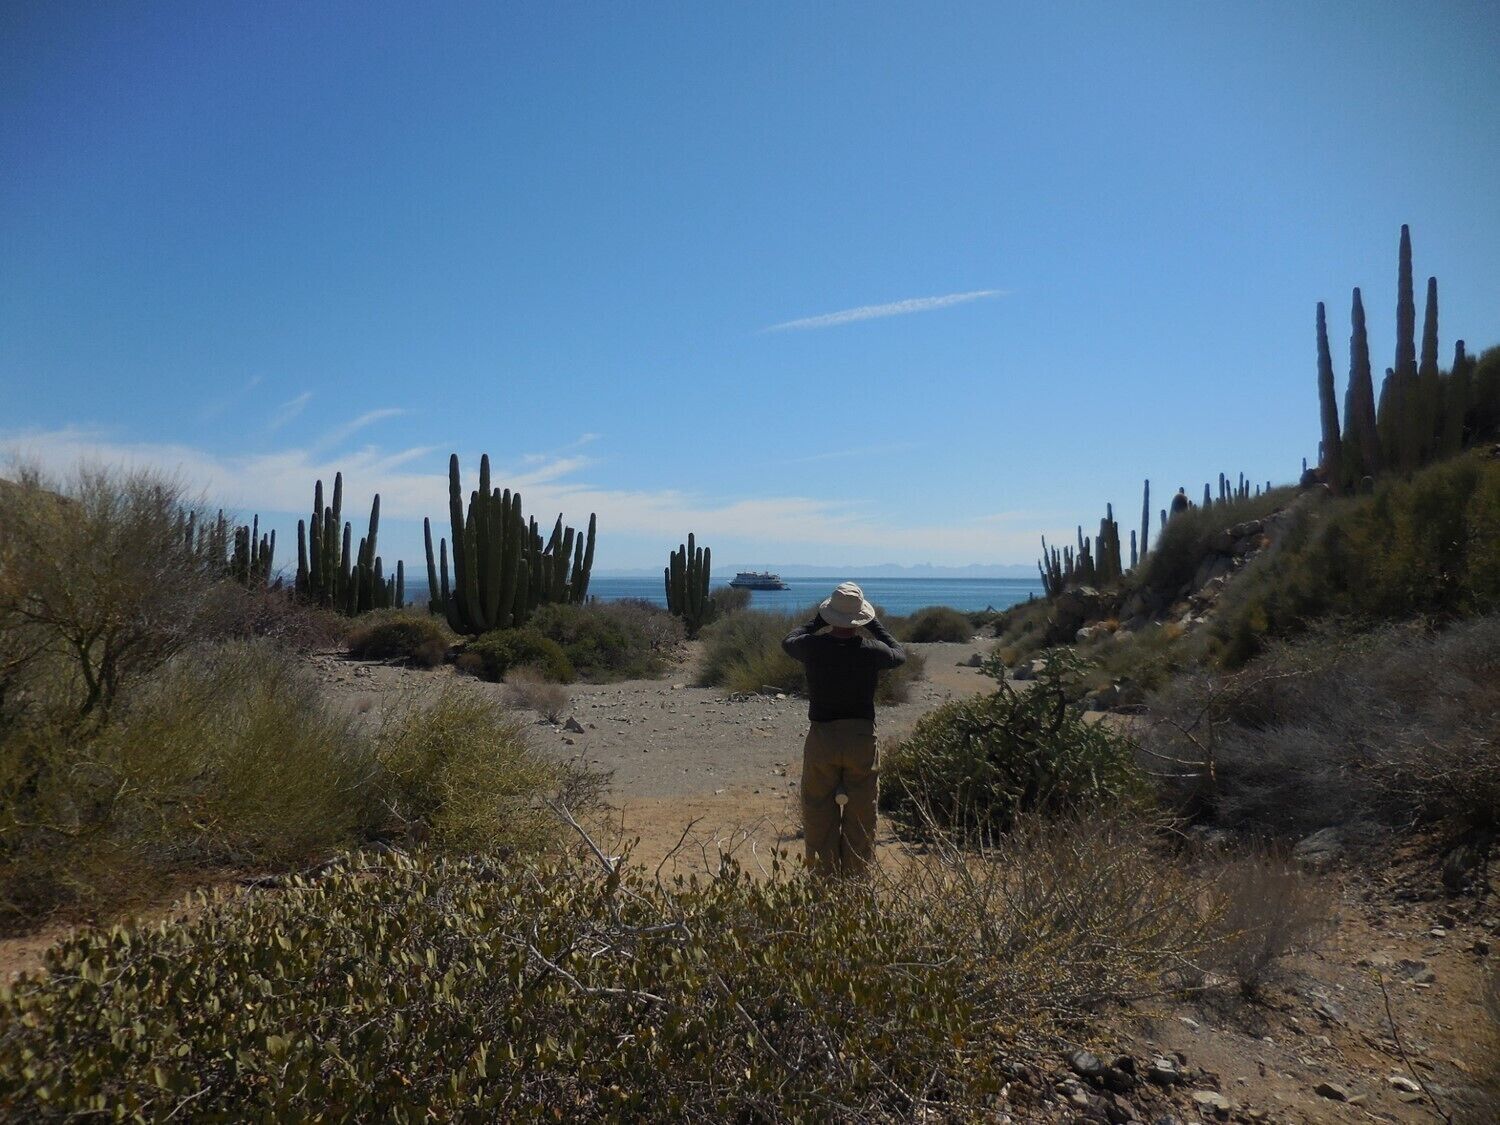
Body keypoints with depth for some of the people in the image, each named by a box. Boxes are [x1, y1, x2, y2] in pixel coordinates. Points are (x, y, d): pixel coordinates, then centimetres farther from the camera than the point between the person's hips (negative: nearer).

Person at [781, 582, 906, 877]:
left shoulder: (813, 646, -11)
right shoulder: (872, 650, -11)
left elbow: (788, 642, 13)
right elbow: (900, 655, 13)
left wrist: (818, 622, 16)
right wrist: (874, 625, 16)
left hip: (821, 739, 0)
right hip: (862, 739, 0)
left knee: (819, 814, 12)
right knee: (861, 816, 13)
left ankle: (824, 875, 17)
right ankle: (857, 876, 20)